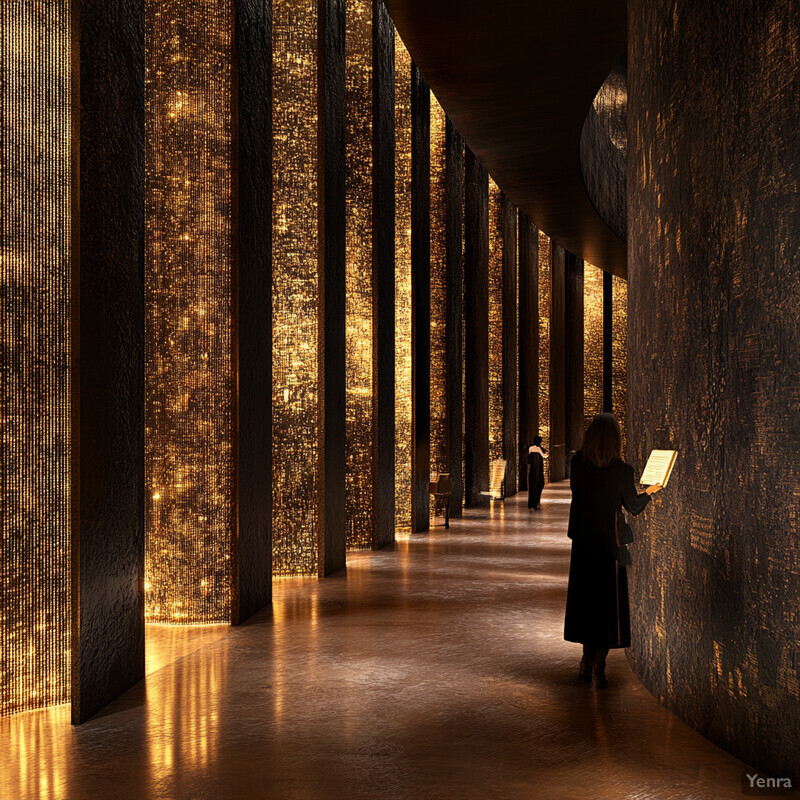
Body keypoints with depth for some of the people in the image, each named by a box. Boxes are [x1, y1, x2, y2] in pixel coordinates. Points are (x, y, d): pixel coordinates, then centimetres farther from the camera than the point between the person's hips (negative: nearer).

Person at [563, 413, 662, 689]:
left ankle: (588, 662, 25)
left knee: (585, 597, 16)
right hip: (609, 543, -4)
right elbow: (634, 507, -1)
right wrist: (650, 492, 19)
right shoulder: (621, 470, -14)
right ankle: (598, 668, 7)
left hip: (582, 542, 4)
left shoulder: (577, 462, -6)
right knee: (608, 602, 6)